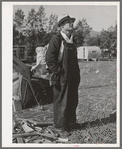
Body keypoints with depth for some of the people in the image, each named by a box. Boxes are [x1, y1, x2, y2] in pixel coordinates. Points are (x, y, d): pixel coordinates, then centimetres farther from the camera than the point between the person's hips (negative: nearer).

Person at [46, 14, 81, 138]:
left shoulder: (71, 40, 15)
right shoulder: (56, 39, -11)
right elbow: (50, 59, -15)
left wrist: (76, 74, 17)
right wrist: (58, 72, -15)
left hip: (73, 78, 8)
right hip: (62, 79, -8)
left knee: (73, 101, 17)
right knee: (61, 103, 1)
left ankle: (71, 122, 33)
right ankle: (59, 126, 16)